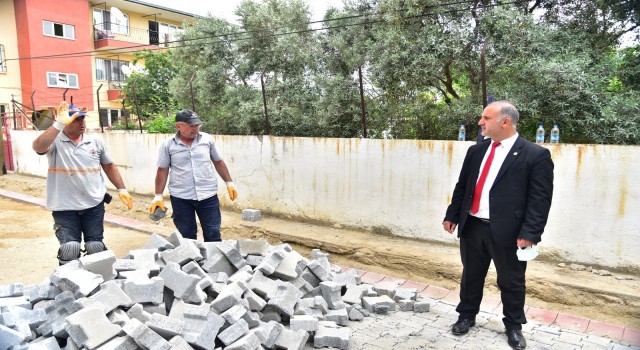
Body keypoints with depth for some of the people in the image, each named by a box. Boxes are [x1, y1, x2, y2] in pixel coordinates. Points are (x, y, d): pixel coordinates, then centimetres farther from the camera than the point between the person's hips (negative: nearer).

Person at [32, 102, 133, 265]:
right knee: (69, 251, -1)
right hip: (65, 207, -2)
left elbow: (109, 166, 12)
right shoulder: (54, 141, -5)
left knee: (96, 248, 11)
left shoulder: (96, 141, 5)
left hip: (94, 204, 3)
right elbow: (38, 147, -27)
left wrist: (122, 189, 6)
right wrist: (59, 124, -32)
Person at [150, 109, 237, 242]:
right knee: (187, 237, 8)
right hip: (180, 198, -1)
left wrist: (229, 183, 8)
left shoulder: (207, 139, 2)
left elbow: (218, 162, 11)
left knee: (213, 235, 4)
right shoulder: (168, 145, -1)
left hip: (208, 195, 1)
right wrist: (158, 196, -1)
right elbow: (162, 170, 3)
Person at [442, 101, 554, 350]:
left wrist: (530, 233, -17)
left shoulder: (536, 155, -9)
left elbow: (540, 199, -12)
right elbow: (462, 186, 13)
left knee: (511, 282, 13)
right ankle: (466, 316, 37)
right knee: (471, 276, 18)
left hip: (507, 231, -4)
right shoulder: (476, 151, 8)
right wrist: (452, 215, 11)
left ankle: (513, 326, 35)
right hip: (472, 227, 5)